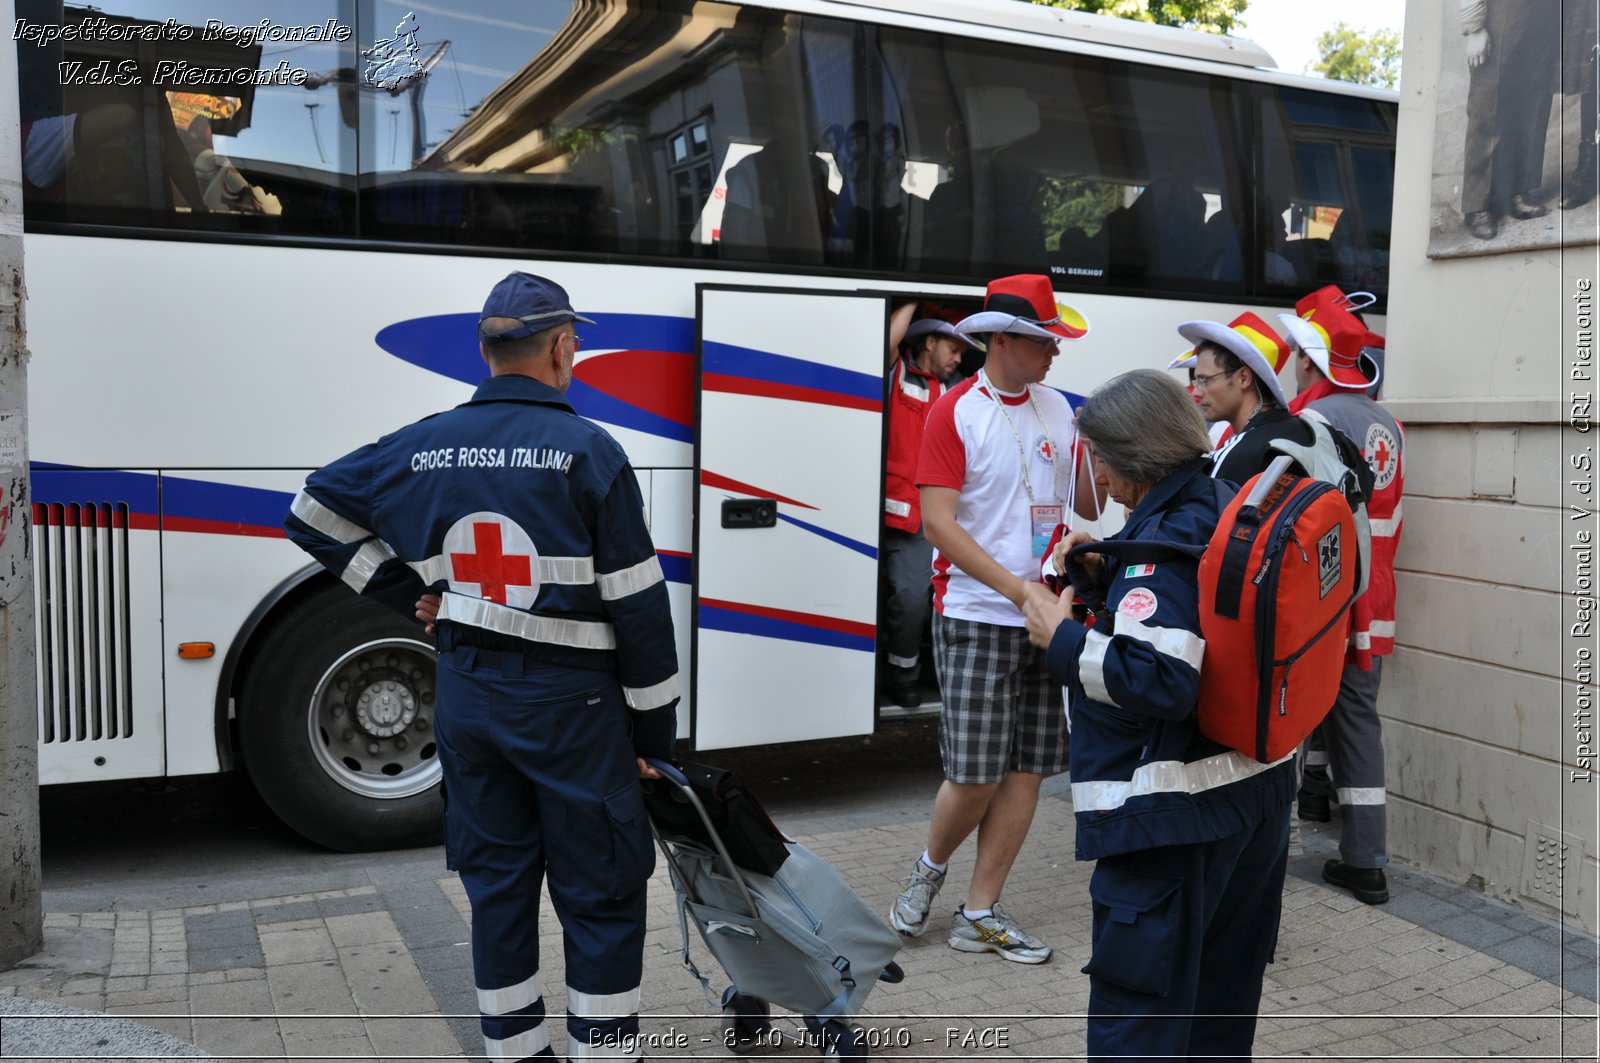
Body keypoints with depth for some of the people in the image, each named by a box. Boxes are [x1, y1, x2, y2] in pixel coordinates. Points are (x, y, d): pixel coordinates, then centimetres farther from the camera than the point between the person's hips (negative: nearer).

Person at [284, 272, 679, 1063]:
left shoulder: (424, 447, 3)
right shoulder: (588, 453, -12)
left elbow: (314, 511, 14)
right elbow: (637, 606, -11)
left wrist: (405, 589, 12)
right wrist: (654, 732, -2)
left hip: (466, 696, 5)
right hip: (568, 703, -5)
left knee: (497, 881, 16)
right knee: (600, 893, 7)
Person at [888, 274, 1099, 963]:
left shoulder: (1056, 408, 11)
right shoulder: (956, 412, -6)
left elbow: (1090, 505, 13)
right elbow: (939, 523, -13)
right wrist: (1015, 588, -20)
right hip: (975, 616, -5)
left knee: (1028, 770, 6)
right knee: (976, 774, -4)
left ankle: (980, 912, 19)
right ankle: (931, 867, 26)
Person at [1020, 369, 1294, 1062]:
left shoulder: (1166, 540, -21)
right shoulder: (1226, 508, 8)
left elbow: (1159, 681, -30)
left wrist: (1062, 638, -18)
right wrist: (1104, 579, 9)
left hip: (1173, 812, -10)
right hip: (1257, 790, 10)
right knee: (1222, 990, 24)